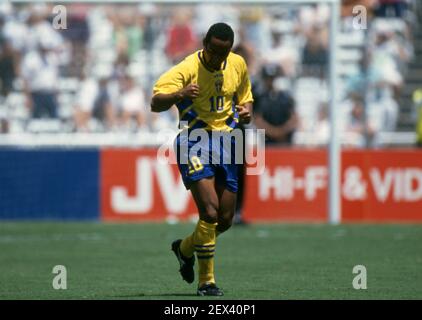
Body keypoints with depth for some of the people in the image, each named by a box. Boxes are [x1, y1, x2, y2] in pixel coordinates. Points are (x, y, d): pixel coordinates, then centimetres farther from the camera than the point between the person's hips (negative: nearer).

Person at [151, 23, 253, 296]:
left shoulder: (238, 65, 5)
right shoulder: (188, 69, -13)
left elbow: (245, 97, 21)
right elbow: (155, 103, -23)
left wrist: (246, 111, -3)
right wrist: (178, 95, -44)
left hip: (226, 143, 6)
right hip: (195, 141, -6)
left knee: (226, 219, 7)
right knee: (210, 212, -19)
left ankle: (185, 248, 37)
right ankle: (206, 281, -7)